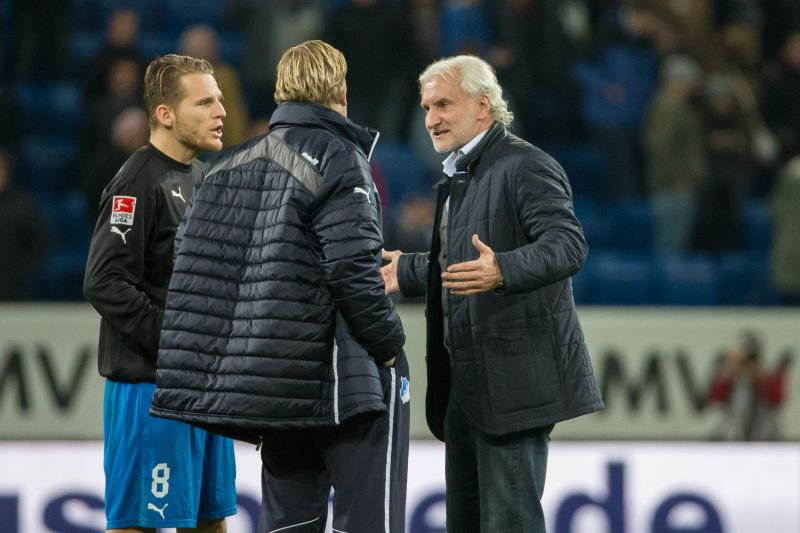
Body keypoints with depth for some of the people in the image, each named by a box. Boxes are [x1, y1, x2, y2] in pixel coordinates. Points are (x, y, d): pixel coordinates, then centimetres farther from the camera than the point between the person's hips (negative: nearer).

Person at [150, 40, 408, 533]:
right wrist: (390, 344, -6)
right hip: (344, 379, -7)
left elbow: (200, 271, 11)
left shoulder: (235, 165, 12)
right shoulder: (338, 159, -10)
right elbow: (354, 272, -18)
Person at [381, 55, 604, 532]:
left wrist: (501, 271, -40)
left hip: (513, 380, -10)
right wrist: (406, 271, 29)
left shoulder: (526, 166, -12)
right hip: (463, 384, 10)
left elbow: (568, 245, -25)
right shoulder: (460, 175, 20)